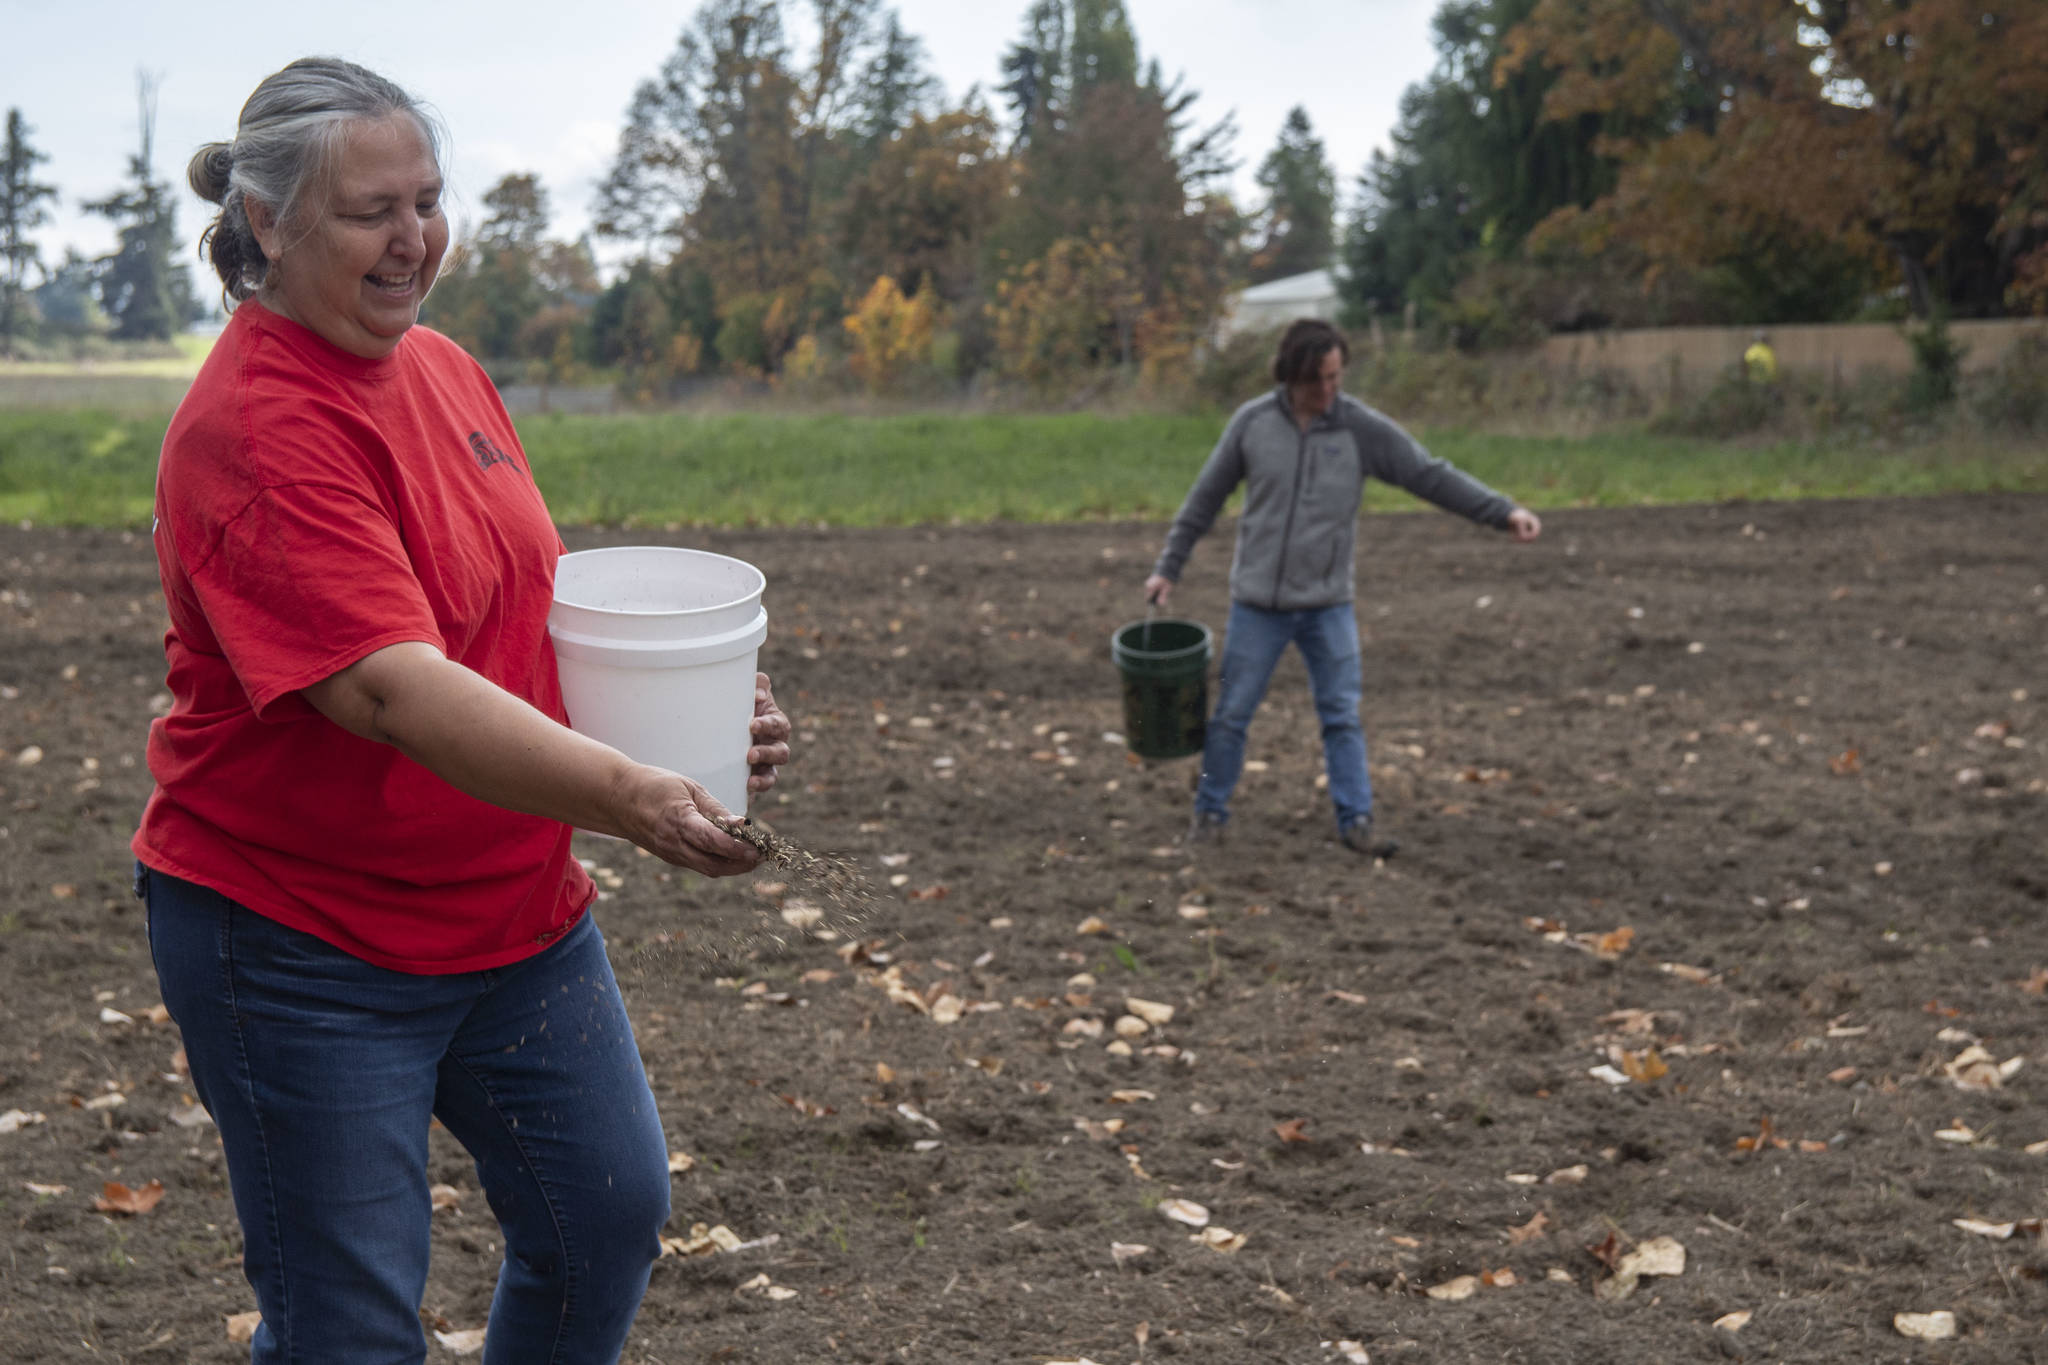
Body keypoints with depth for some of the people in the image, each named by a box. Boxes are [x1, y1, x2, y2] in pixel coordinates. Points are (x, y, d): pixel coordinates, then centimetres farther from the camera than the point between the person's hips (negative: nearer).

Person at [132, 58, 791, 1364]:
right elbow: (391, 688, -31)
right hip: (308, 946, -8)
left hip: (514, 904, 8)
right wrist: (629, 798, -38)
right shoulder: (257, 428, -22)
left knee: (611, 1211, 16)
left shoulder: (444, 366, 6)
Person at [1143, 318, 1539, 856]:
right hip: (1257, 603, 0)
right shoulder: (1253, 422, -3)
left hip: (1328, 604, 0)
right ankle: (1210, 814, 19)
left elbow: (1431, 475, -6)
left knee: (1342, 715, 2)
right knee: (1231, 714, 5)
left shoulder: (1362, 428, -4)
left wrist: (1503, 512, -15)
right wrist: (1168, 567, 7)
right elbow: (1205, 498, 6)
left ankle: (1356, 820, 10)